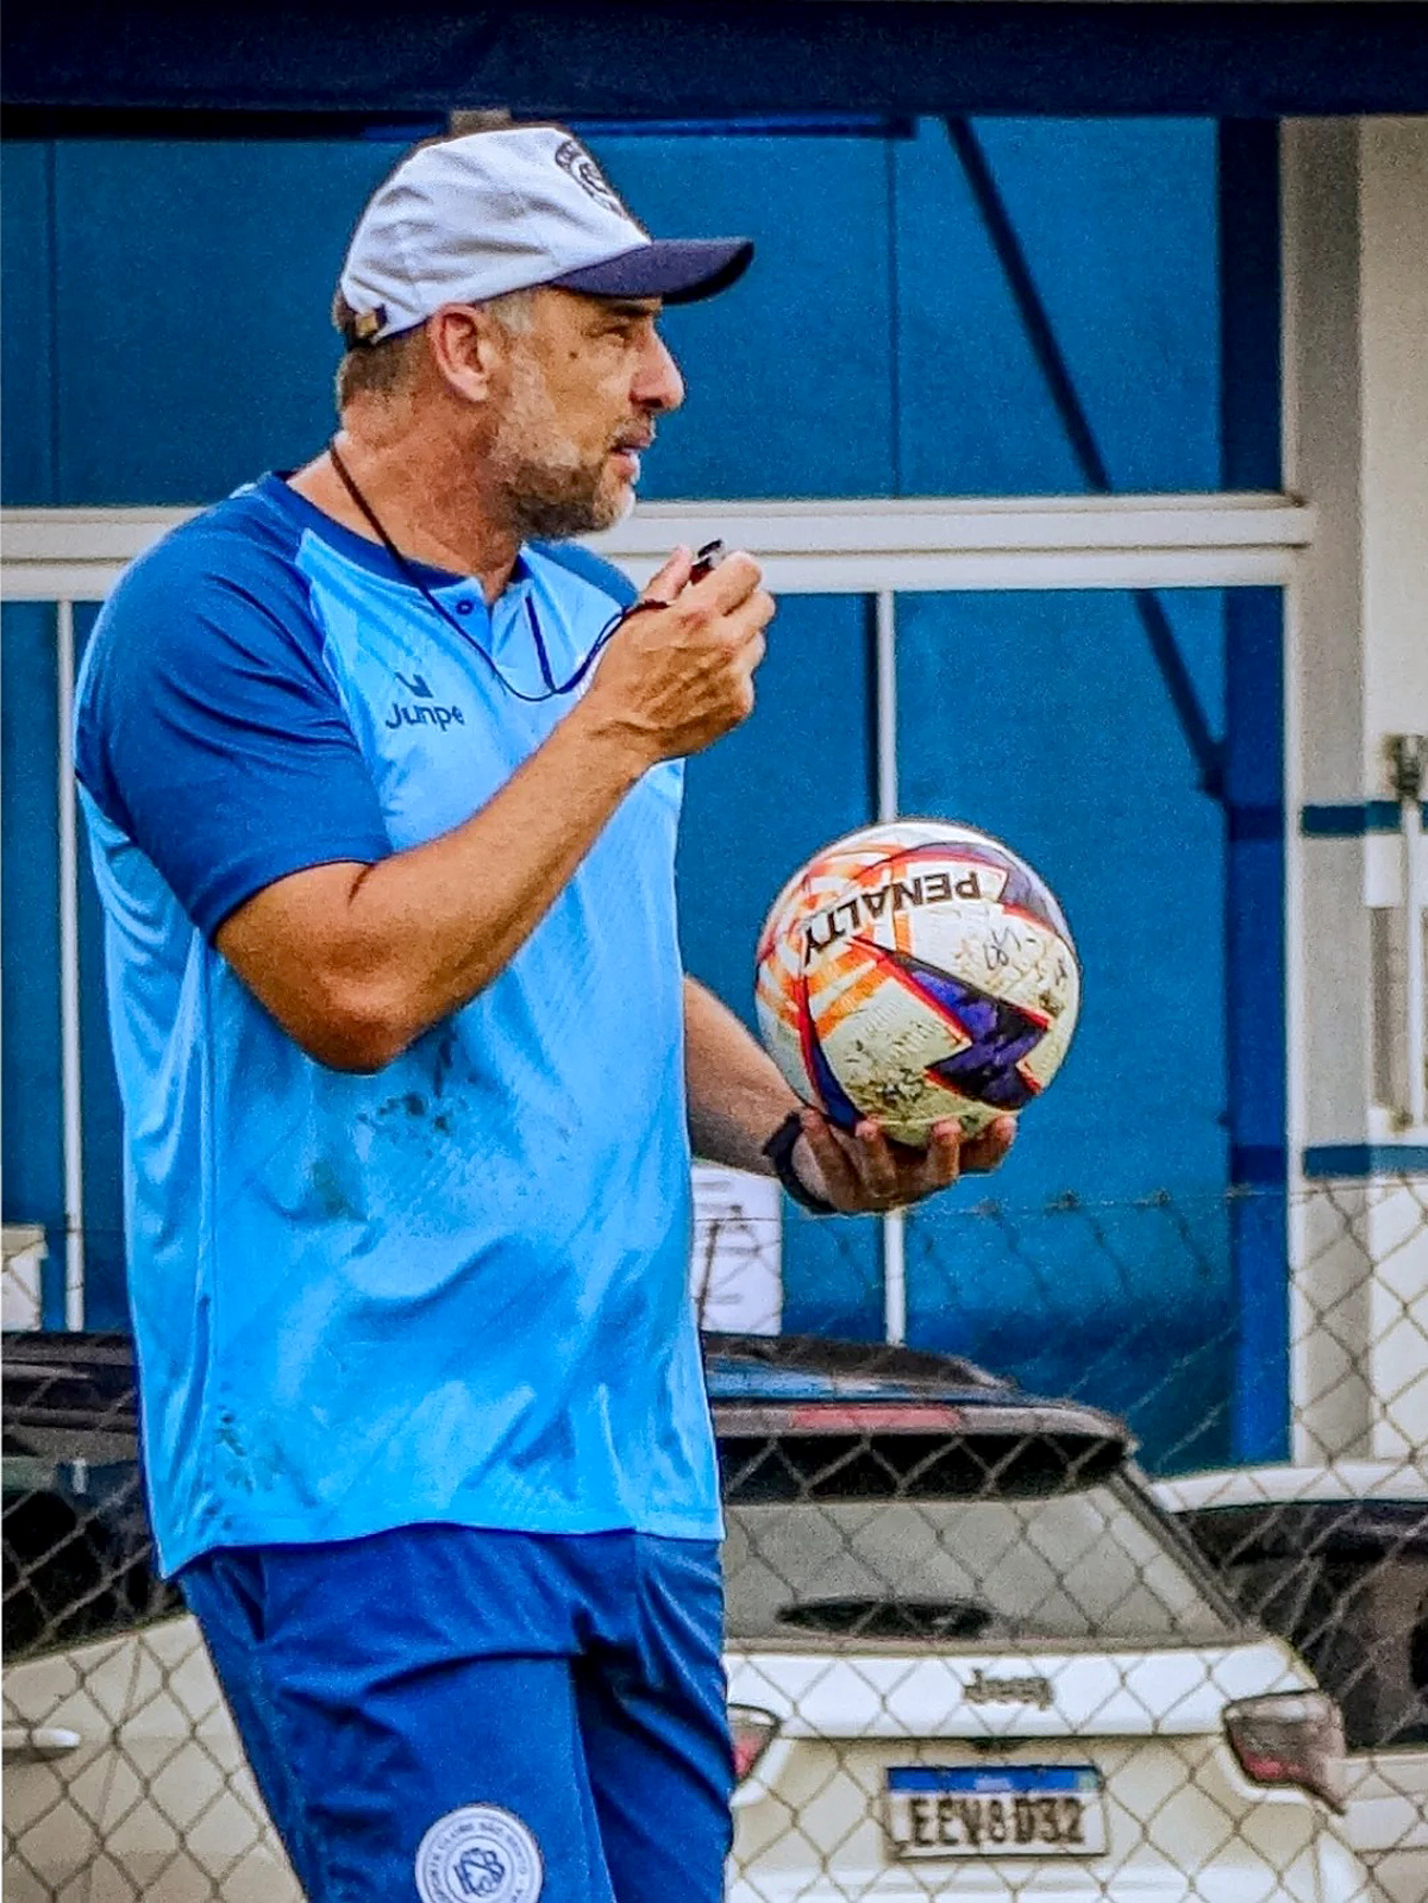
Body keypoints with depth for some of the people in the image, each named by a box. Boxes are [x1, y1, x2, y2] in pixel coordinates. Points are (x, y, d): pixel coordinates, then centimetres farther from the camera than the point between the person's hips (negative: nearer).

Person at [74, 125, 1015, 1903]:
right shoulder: (224, 611, -9)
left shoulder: (594, 620, 17)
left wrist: (800, 1140, 8)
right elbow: (356, 984, -21)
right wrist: (622, 727, -13)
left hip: (633, 1474, 8)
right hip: (369, 1492, -8)